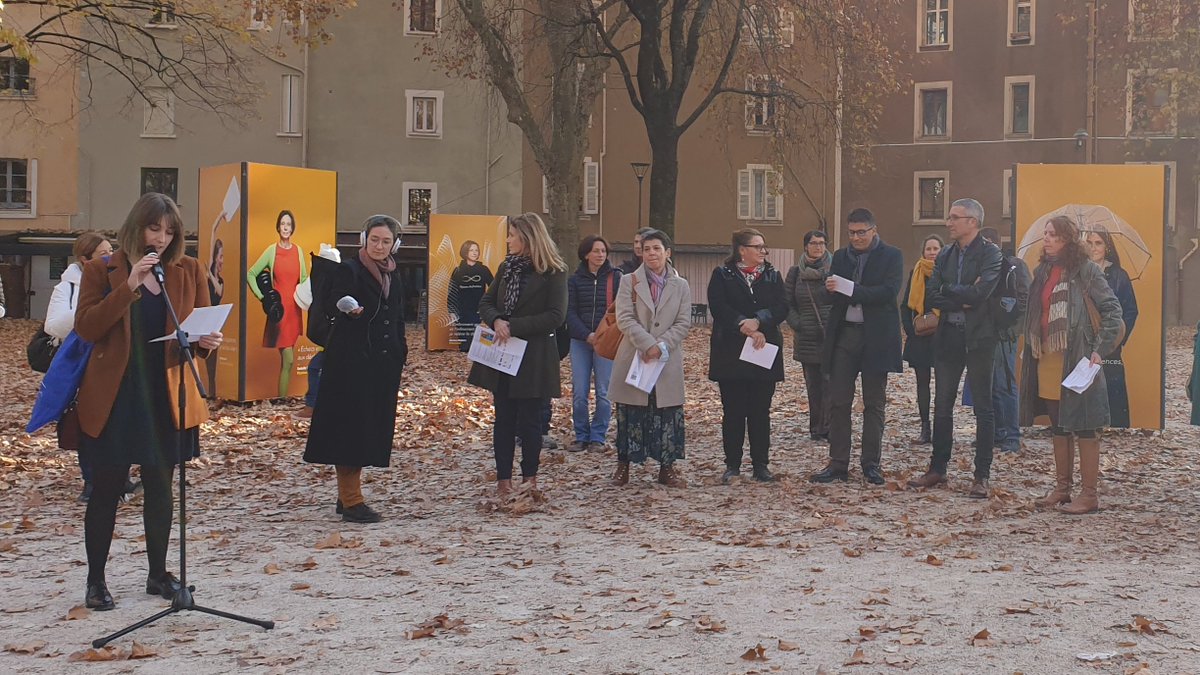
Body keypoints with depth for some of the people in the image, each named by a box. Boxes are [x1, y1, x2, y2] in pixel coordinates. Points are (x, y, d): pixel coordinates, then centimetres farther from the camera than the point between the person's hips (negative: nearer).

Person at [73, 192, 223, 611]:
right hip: (114, 397, -3)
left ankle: (158, 574, 25)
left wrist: (206, 342, -17)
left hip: (166, 395, 3)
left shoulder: (188, 271, 5)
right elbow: (86, 327, -13)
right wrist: (129, 286, -23)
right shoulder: (102, 271, -2)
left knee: (160, 487, 12)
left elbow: (203, 324, 7)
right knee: (106, 490, 2)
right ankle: (95, 580, 14)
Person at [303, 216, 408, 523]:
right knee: (351, 427, -7)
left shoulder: (393, 276, 15)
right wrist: (351, 312, -40)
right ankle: (351, 501, -3)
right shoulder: (349, 270, -6)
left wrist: (400, 355, 14)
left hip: (383, 364, 7)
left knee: (373, 428, 8)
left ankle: (347, 496, 18)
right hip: (352, 362, -7)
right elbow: (334, 302, -19)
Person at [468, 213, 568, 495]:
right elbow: (486, 302, 12)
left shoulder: (554, 272, -8)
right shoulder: (507, 267, 10)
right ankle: (503, 478, 12)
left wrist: (514, 327, -17)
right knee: (504, 417, 6)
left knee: (529, 419, 2)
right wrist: (496, 321, -11)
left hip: (534, 357, -5)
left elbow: (555, 316, -14)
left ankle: (530, 476, 16)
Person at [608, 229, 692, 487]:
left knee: (668, 414, 2)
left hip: (668, 362, 1)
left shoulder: (681, 286, 8)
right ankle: (623, 466, 13)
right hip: (633, 360, -1)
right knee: (630, 415, 3)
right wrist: (648, 344, -17)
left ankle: (667, 467, 12)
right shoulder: (630, 282, 4)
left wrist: (661, 345, -13)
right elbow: (625, 319, -6)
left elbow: (683, 323, 2)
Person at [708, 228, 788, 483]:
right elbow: (719, 308, -11)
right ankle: (732, 465, 9)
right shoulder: (722, 276, 2)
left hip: (764, 354, 2)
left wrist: (758, 321, -19)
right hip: (731, 354, -2)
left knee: (761, 411, 4)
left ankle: (761, 465, 10)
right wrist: (747, 329, -19)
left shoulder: (772, 276, 11)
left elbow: (781, 308, -2)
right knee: (733, 411, 2)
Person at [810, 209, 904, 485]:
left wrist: (851, 291, -21)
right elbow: (832, 294, 7)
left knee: (874, 403, 6)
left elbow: (889, 291, -15)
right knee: (839, 402, 1)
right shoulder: (841, 257, 12)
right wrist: (831, 288, -17)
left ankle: (871, 463, 14)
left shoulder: (892, 256, -1)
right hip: (844, 334, 3)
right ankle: (838, 463, 6)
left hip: (876, 337, -3)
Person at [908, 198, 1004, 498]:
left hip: (979, 338, -6)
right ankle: (937, 468, 20)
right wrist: (962, 300, -13)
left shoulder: (990, 253, -8)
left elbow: (980, 293, -21)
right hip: (948, 336, 6)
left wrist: (948, 289, -7)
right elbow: (931, 297, 2)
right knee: (942, 405, 10)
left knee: (983, 407, 1)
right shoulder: (945, 256, 10)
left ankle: (982, 476, 6)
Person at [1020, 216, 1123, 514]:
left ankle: (1089, 495, 2)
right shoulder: (1043, 271, 13)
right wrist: (1033, 350, 11)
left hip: (1077, 360, -7)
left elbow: (1112, 310, -9)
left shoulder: (1086, 270, -8)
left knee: (1084, 427, -3)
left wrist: (1101, 350, -14)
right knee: (1058, 426, 13)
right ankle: (1062, 488, 21)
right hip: (1047, 359, 7)